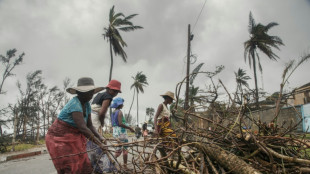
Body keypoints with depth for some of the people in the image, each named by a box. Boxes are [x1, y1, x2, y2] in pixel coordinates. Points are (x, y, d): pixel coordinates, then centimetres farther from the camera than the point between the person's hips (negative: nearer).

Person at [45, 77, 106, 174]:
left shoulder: (87, 104, 1)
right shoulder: (75, 104, -26)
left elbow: (89, 125, 2)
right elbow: (82, 127, -33)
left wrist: (100, 137, -12)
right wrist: (98, 143, -33)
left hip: (73, 138, 8)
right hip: (59, 138, -8)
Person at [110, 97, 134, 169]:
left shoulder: (113, 112, 13)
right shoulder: (119, 112, -13)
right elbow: (120, 123, -22)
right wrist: (129, 128, -17)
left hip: (115, 132, 8)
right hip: (121, 132, -8)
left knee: (119, 149, 15)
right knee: (125, 149, 2)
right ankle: (125, 165, 7)